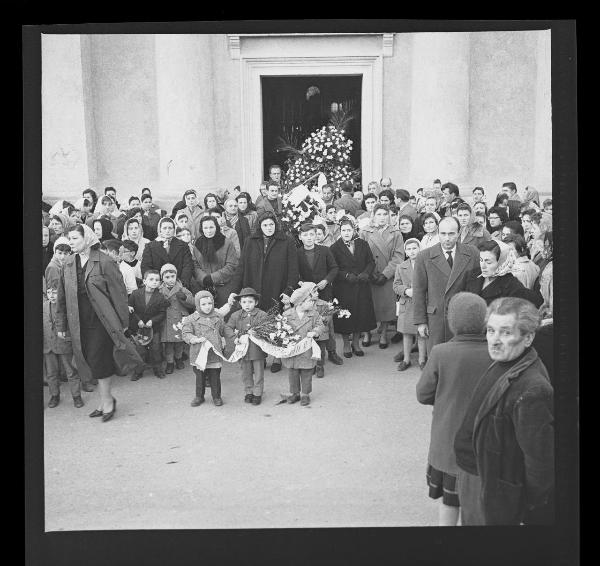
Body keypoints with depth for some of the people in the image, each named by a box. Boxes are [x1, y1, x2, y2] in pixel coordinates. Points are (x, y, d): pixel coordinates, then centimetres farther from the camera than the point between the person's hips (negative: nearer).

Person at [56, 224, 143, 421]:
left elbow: (118, 292, -7)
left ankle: (106, 400, 9)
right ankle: (106, 400, 21)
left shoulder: (104, 262, -9)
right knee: (91, 362, 8)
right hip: (80, 323, 5)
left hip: (101, 320, -5)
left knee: (98, 361, -6)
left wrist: (123, 321, -7)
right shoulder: (68, 264, 7)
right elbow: (62, 296, 12)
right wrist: (61, 324, 10)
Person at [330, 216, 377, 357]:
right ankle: (346, 344, 19)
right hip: (343, 288, -3)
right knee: (345, 316, 2)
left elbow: (371, 262, 7)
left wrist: (366, 273, -11)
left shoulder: (363, 244, 5)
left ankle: (356, 343, 23)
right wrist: (346, 275, -19)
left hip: (362, 287, 3)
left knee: (361, 313, 7)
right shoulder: (335, 248, -4)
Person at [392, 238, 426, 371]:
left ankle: (422, 360, 17)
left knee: (421, 334, 3)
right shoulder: (400, 267, 7)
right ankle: (406, 359, 21)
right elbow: (396, 286, 6)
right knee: (406, 333, 9)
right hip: (406, 305, 3)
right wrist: (406, 291, -12)